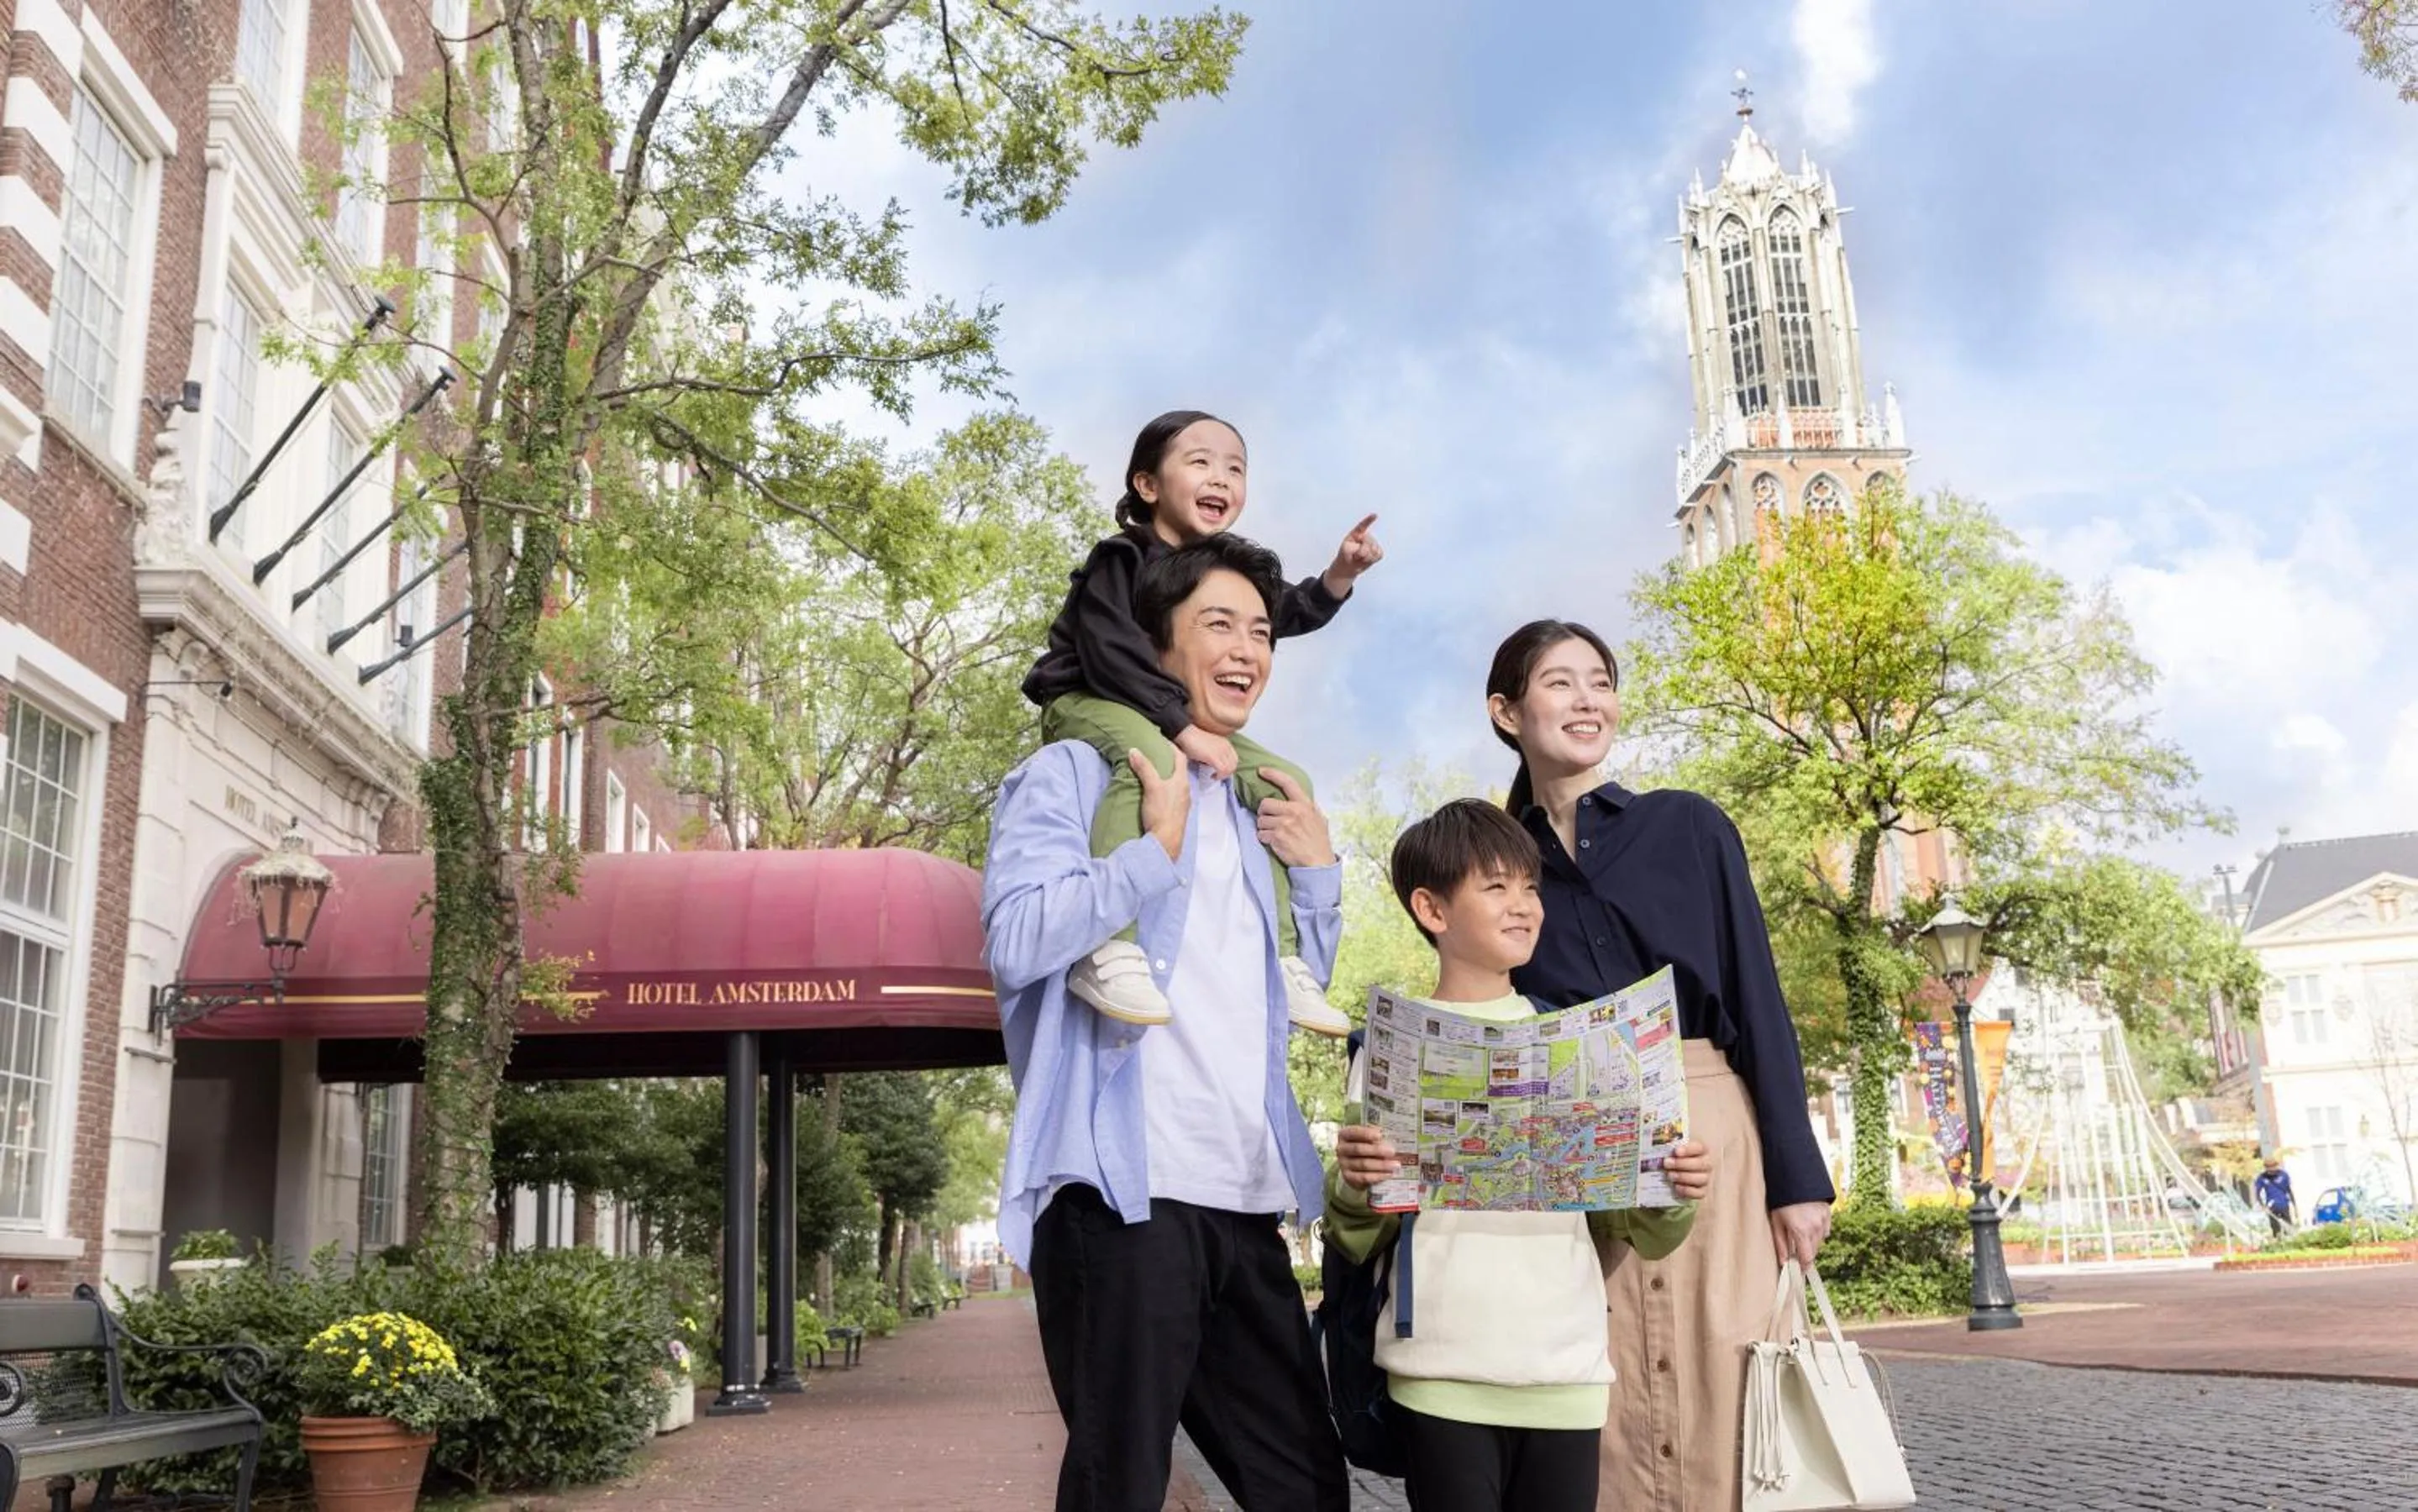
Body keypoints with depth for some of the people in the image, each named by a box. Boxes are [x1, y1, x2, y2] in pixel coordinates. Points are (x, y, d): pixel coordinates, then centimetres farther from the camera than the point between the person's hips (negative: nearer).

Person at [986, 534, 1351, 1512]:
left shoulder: (1254, 808, 22)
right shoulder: (1073, 776, 1)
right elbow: (1018, 942, -17)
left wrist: (1319, 869, 12)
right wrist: (1158, 846, -10)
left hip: (1246, 1206, 7)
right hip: (1123, 1194, -7)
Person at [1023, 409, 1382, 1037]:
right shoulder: (1122, 559, -14)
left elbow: (1287, 615, 17)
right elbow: (1112, 656, -25)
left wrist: (1339, 574, -1)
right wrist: (1183, 729, -31)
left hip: (1178, 720, 8)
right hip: (1088, 704, -8)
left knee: (1282, 781, -3)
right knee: (1151, 759, -41)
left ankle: (1282, 958, -2)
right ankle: (1110, 952, -50)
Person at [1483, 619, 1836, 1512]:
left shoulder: (1688, 827, 5)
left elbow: (1758, 1002, 2)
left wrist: (1796, 1175, -4)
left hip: (1710, 1144, -1)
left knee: (1719, 1402, -2)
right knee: (1598, 1416, 0)